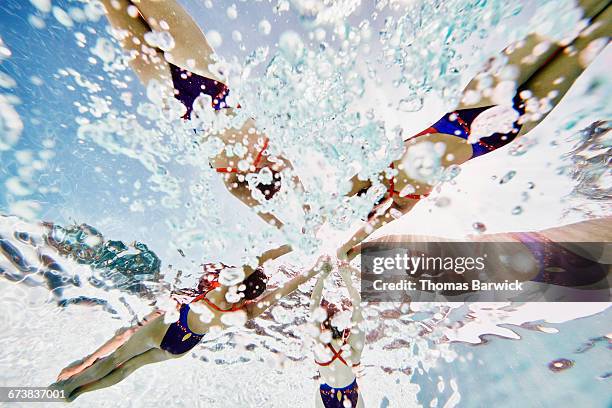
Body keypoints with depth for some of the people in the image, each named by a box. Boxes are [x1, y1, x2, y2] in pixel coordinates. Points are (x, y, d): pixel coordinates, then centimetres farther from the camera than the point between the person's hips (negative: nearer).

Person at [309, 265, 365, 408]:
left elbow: (313, 306, -30)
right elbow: (357, 307, -31)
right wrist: (347, 279, -32)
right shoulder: (354, 345, -33)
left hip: (326, 395, 0)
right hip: (351, 395, 0)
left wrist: (322, 277, -29)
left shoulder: (321, 344, -33)